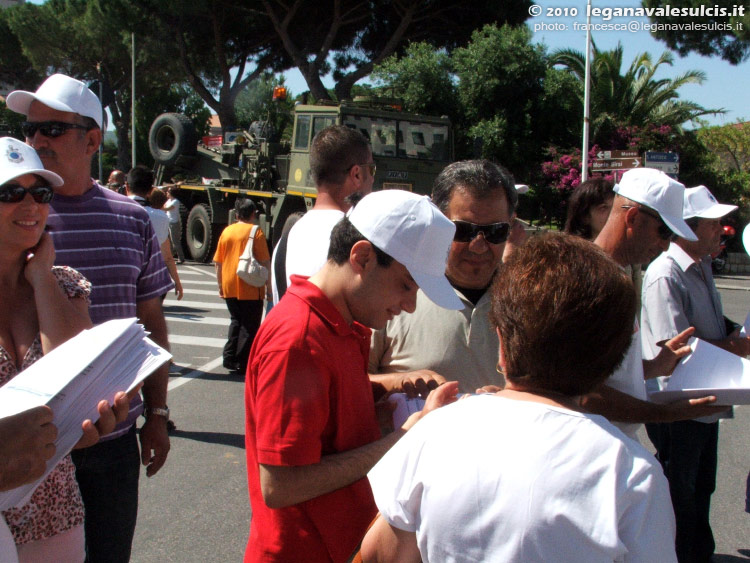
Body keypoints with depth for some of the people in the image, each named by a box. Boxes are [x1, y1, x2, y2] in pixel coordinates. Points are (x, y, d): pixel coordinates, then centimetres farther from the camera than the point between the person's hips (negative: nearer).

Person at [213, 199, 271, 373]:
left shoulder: (227, 231, 7)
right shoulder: (256, 232, -7)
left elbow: (217, 263, 10)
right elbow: (265, 262, -11)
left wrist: (220, 285, 20)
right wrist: (268, 286, -5)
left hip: (229, 287, 5)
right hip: (250, 288, -5)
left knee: (236, 321, 20)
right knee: (249, 326, 5)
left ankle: (229, 357, 16)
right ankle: (242, 363, 5)